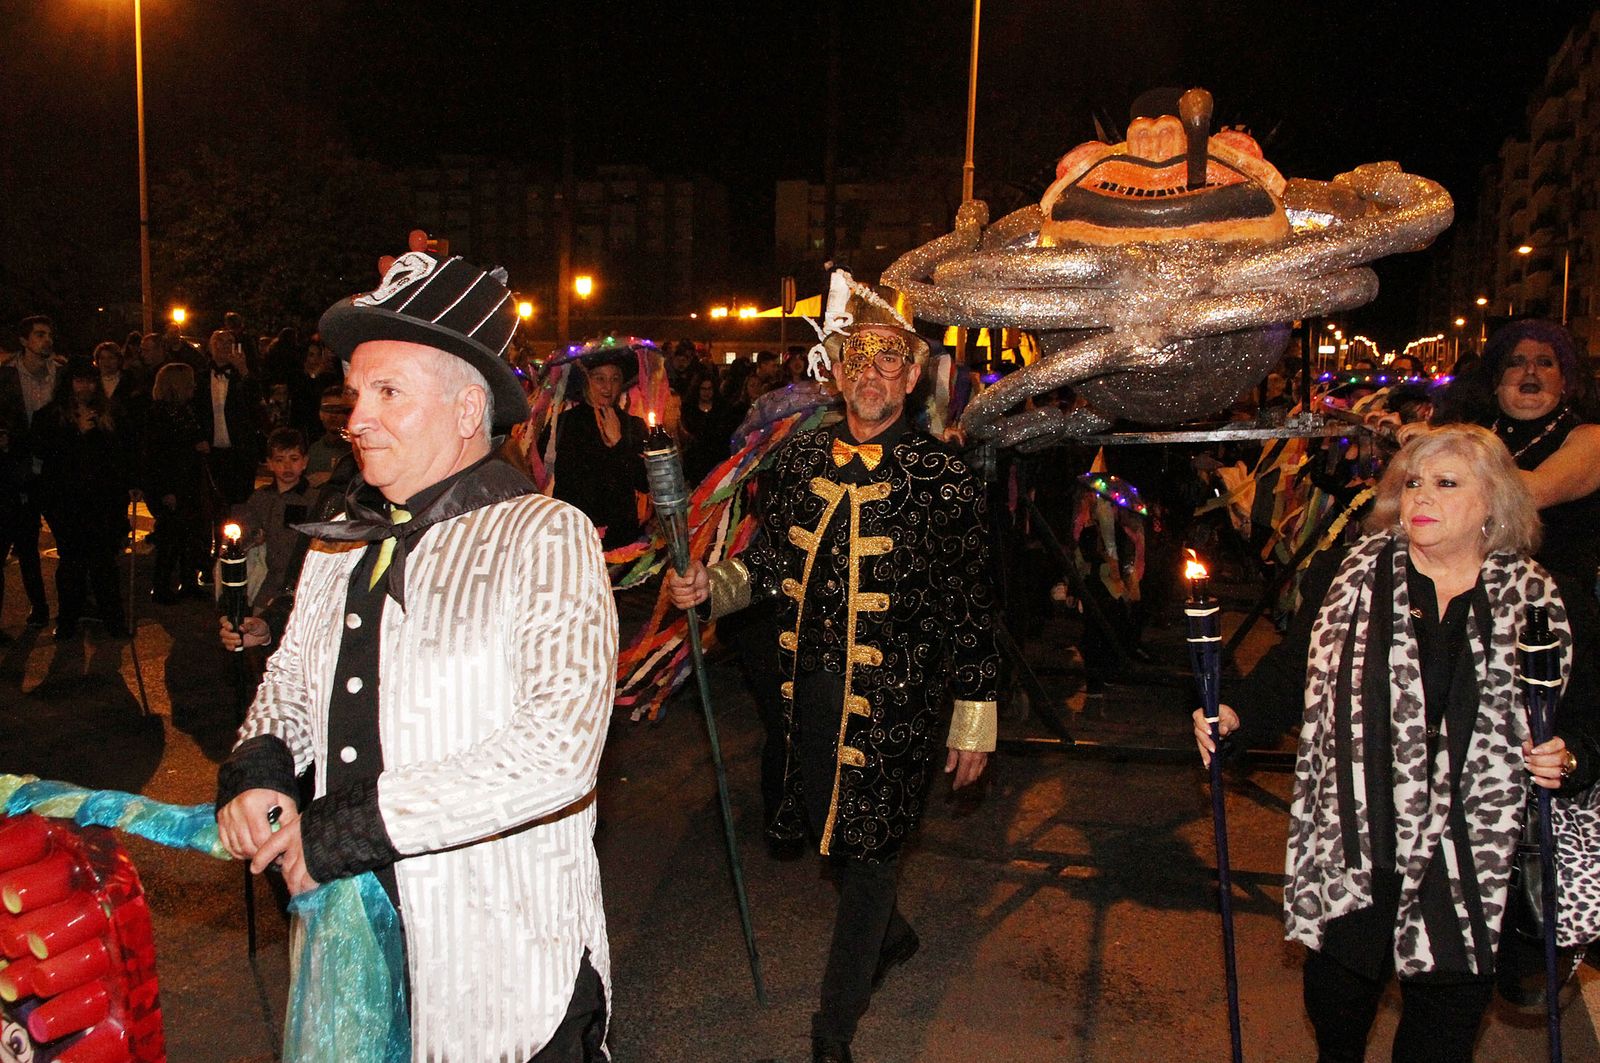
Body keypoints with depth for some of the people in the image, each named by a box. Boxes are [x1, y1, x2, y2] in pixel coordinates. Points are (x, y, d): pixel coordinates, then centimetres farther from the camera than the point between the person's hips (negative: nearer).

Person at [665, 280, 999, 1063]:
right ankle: (891, 936, 51)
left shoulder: (941, 478, -9)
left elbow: (970, 607, -6)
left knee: (867, 855, 3)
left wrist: (975, 720, -4)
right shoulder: (801, 461, 5)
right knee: (827, 828, 19)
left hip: (893, 701, -5)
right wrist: (711, 585, -7)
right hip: (810, 685, 5)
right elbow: (769, 563, 13)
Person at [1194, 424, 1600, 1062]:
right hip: (1354, 843, 1)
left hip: (1470, 858, 0)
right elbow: (1298, 662, 4)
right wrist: (1237, 716, -10)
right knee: (1336, 988, 16)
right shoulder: (1356, 573, 0)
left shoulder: (1540, 601, 0)